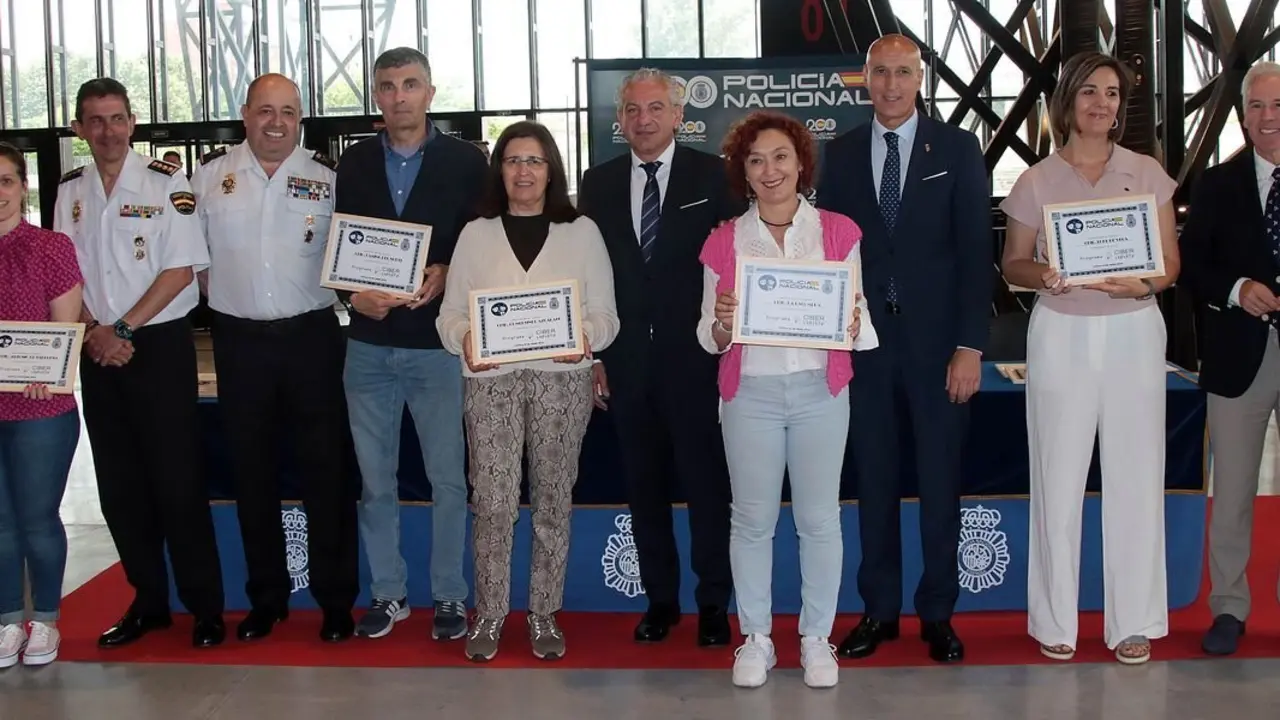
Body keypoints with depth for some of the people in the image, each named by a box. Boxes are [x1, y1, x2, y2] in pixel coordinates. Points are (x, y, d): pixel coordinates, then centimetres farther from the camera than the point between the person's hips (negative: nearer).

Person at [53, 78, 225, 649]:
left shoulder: (165, 183, -6)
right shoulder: (70, 191, 8)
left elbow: (181, 269, -10)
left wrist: (123, 329, -13)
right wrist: (93, 332, -7)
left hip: (160, 344, -5)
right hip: (98, 351, 5)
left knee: (177, 480, -4)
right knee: (119, 483, 9)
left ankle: (205, 607, 6)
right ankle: (148, 601, 21)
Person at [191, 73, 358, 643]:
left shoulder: (326, 177, 2)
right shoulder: (210, 175, 4)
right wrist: (222, 297, 1)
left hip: (311, 336, -1)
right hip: (239, 340, 2)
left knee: (326, 468, 2)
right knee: (252, 472, 10)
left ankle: (336, 598, 13)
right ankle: (265, 597, 23)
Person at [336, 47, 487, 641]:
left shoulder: (464, 161, 0)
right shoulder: (353, 163, 8)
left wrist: (445, 276, -16)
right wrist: (354, 295, -9)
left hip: (437, 343, -3)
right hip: (369, 345, 3)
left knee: (448, 479, 4)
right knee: (375, 480, 10)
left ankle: (450, 595, 17)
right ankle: (387, 593, 23)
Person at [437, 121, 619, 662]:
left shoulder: (582, 232, 8)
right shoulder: (476, 234, 11)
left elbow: (604, 312, 5)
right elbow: (451, 311, 8)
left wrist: (586, 337, -17)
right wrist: (465, 340, -14)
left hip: (562, 379, 0)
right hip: (491, 380, 0)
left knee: (553, 500, 6)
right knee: (492, 502, -4)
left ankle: (544, 614, 18)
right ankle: (489, 615, 10)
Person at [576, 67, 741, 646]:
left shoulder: (714, 176, 0)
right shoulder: (598, 184, 9)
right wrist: (595, 357, 5)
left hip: (694, 357, -3)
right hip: (627, 360, 3)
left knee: (706, 484, 2)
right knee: (644, 486, 10)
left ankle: (713, 603, 14)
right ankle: (660, 599, 22)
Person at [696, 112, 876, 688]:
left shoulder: (838, 232, 3)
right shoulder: (724, 242, 3)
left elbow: (859, 313, 6)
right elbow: (709, 337, 4)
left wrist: (853, 326, -16)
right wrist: (722, 325, -18)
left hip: (820, 391, 0)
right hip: (750, 393, 0)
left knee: (819, 518, 6)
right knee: (752, 519, 7)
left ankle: (816, 637, 21)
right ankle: (756, 638, 20)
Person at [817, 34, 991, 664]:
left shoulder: (957, 150, 2)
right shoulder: (841, 153, 8)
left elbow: (975, 252, -2)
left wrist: (970, 346, -9)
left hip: (936, 341, -2)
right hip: (864, 341, 2)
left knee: (940, 482, 5)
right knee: (874, 480, 7)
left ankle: (937, 615, 17)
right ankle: (879, 611, 18)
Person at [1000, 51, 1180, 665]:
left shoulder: (1147, 174, 6)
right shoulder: (1037, 181, 5)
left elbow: (1171, 264, 6)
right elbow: (1012, 264, 7)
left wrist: (1142, 283, -16)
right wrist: (1044, 275, -15)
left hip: (1133, 332, 1)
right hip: (1061, 334, -1)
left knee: (1135, 476, 1)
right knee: (1058, 477, 1)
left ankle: (1134, 622, 13)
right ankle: (1055, 621, 12)